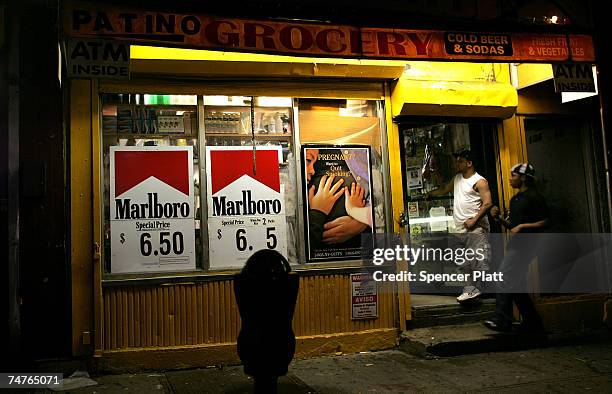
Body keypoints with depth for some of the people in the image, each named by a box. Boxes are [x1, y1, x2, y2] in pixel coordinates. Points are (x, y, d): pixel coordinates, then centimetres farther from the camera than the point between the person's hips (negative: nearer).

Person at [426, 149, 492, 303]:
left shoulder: (479, 181, -6)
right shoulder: (457, 178, 18)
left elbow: (487, 203, -13)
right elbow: (445, 189, 37)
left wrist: (473, 220, -18)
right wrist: (430, 194, 32)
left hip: (476, 228, -7)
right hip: (459, 229, 7)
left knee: (479, 260, -9)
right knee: (465, 263, 7)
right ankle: (470, 289, 10)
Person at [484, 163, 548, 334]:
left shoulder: (534, 197, -9)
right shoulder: (515, 199, 19)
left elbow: (545, 222, -13)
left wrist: (523, 226, -21)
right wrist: (498, 217, 5)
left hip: (525, 244, -10)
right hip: (515, 244, 10)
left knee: (505, 277, -13)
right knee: (517, 285, 11)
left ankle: (501, 320, -7)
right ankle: (532, 323, 20)